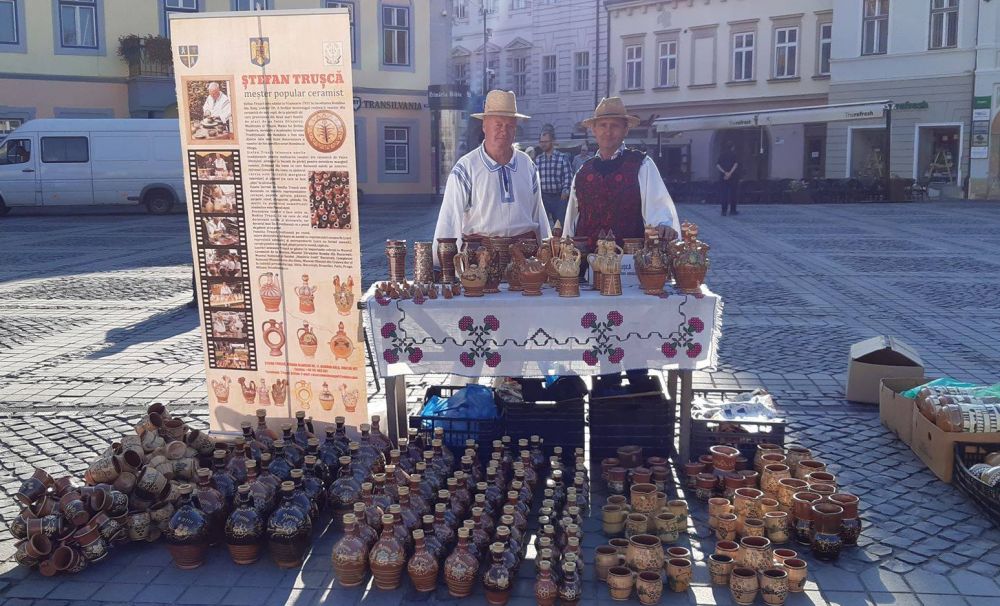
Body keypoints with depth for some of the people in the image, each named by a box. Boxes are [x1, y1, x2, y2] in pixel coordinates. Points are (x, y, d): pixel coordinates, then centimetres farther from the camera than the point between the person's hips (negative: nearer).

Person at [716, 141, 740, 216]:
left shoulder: (722, 155, 6)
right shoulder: (734, 155, -3)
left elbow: (717, 165, -2)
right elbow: (736, 164, -16)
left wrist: (724, 172, -9)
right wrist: (730, 173, -20)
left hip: (723, 177, 3)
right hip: (733, 177, -3)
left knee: (724, 194, 4)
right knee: (733, 193, 7)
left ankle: (724, 211, 1)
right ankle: (732, 210, 10)